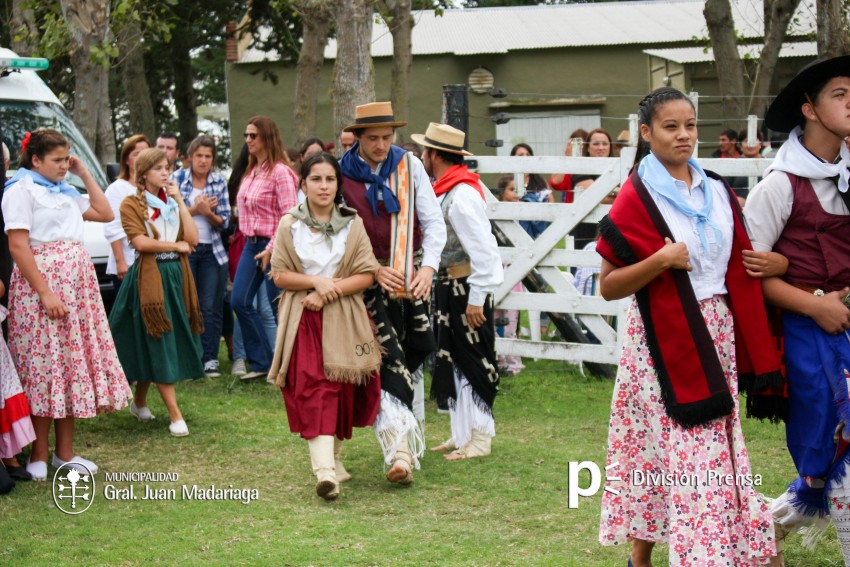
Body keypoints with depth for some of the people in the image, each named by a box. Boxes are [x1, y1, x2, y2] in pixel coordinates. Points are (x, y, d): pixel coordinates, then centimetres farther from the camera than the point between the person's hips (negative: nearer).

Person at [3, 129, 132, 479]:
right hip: (42, 284, -8)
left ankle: (65, 451, 17)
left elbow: (105, 214, 21)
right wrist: (45, 293, -20)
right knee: (45, 367, -5)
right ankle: (39, 456, 3)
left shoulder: (66, 191, 16)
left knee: (72, 364, 9)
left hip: (77, 286, 8)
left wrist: (84, 174, 14)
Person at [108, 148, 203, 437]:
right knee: (159, 346, -8)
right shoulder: (132, 204, -2)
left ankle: (139, 402, 26)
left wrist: (180, 202, -2)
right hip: (150, 276, -6)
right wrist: (177, 245, -6)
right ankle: (175, 415, -8)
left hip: (177, 275, 6)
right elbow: (140, 241, -15)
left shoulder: (172, 202, 14)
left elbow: (193, 239, 2)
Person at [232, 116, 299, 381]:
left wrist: (271, 249, -20)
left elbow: (289, 216, -18)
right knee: (239, 301, 4)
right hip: (251, 244, 9)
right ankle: (260, 362, 13)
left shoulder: (280, 172, -13)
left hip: (272, 245, -9)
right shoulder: (251, 172, 13)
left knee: (279, 308, -1)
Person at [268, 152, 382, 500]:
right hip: (303, 321, -1)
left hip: (343, 320, 1)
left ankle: (332, 457, 25)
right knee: (313, 392, -13)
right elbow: (279, 275, 2)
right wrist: (316, 281, -14)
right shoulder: (289, 225, 5)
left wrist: (331, 291, -12)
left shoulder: (352, 223, 5)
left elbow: (367, 275, 0)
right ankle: (326, 470, -21)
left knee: (341, 392, 4)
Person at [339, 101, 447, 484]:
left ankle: (407, 440, 28)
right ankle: (400, 449, -16)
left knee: (412, 358, 9)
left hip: (412, 276, 3)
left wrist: (428, 268, -13)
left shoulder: (409, 166, 3)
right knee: (387, 363, -12)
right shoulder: (342, 175, -3)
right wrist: (374, 271, -12)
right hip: (369, 280, -3)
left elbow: (433, 222, 1)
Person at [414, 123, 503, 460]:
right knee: (451, 360, 15)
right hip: (449, 285, 10)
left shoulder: (461, 195, -21)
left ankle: (479, 438, 6)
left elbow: (482, 248, -25)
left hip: (467, 286, -10)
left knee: (472, 362, -2)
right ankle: (463, 433, 25)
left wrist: (476, 298, -24)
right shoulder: (444, 191, 10)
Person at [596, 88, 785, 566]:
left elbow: (738, 263, 20)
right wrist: (659, 261, -22)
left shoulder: (717, 191, 10)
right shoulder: (637, 198, -7)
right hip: (665, 340, -6)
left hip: (717, 333, 6)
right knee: (676, 454, -7)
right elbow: (608, 287, -8)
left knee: (715, 451, 8)